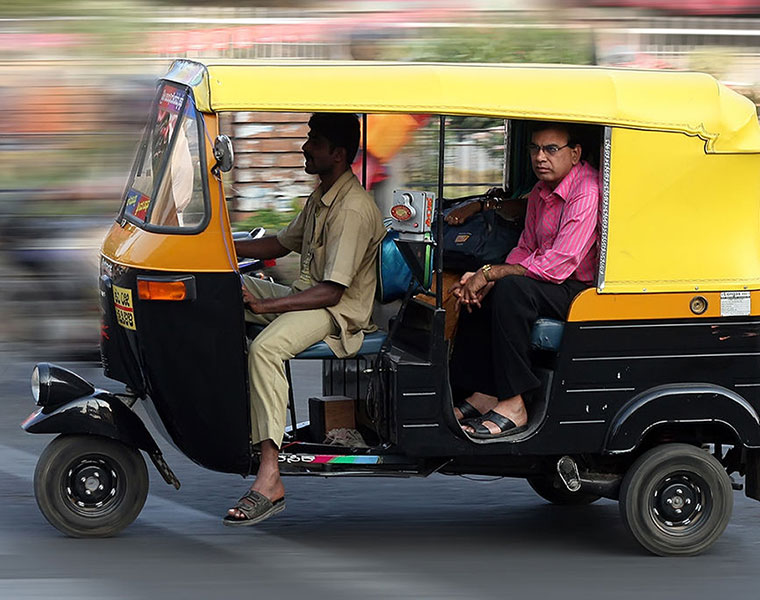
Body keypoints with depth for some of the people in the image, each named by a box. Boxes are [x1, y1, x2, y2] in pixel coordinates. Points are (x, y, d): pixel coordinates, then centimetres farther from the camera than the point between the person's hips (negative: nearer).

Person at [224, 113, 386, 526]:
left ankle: (270, 479, -41)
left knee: (266, 348, -36)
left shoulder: (353, 211, -20)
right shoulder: (320, 197, 13)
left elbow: (331, 291, -25)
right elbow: (281, 244, 27)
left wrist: (262, 305, -29)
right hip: (305, 295, 10)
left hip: (338, 311, -10)